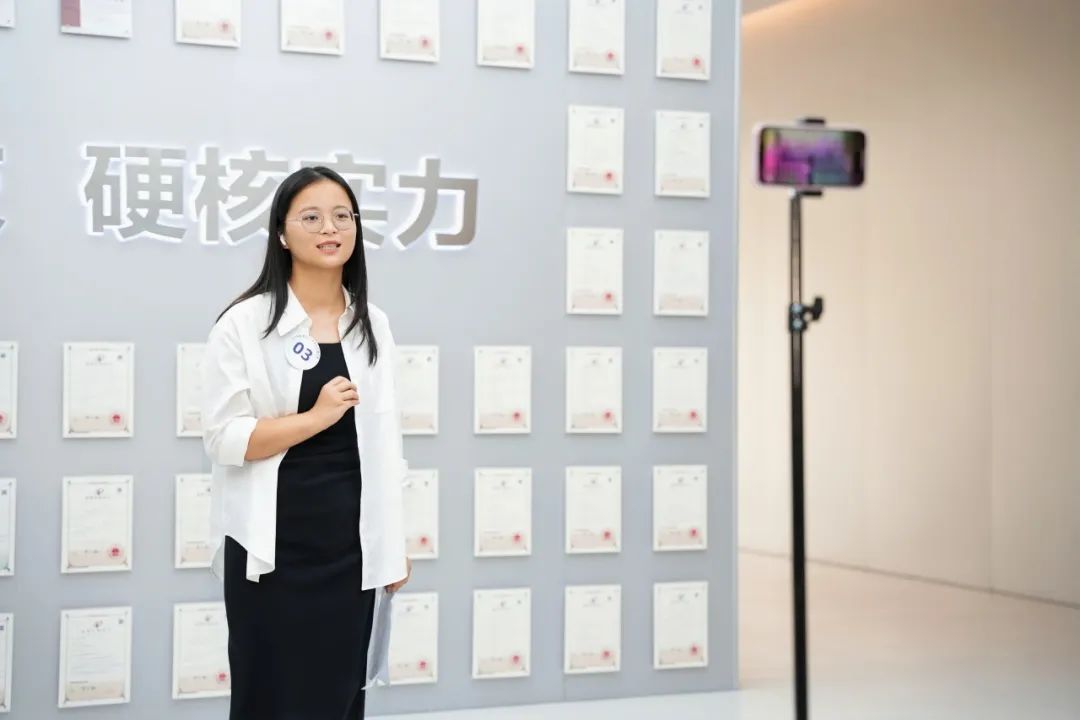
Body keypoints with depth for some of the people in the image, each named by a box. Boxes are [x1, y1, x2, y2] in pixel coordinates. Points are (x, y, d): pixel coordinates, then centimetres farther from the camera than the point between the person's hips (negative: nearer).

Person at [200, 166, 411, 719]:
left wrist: (395, 543, 10)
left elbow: (384, 444, 11)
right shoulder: (245, 323, -5)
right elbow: (223, 438, -10)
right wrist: (317, 417, -19)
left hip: (352, 543, 4)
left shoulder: (372, 325, 8)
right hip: (273, 546, -4)